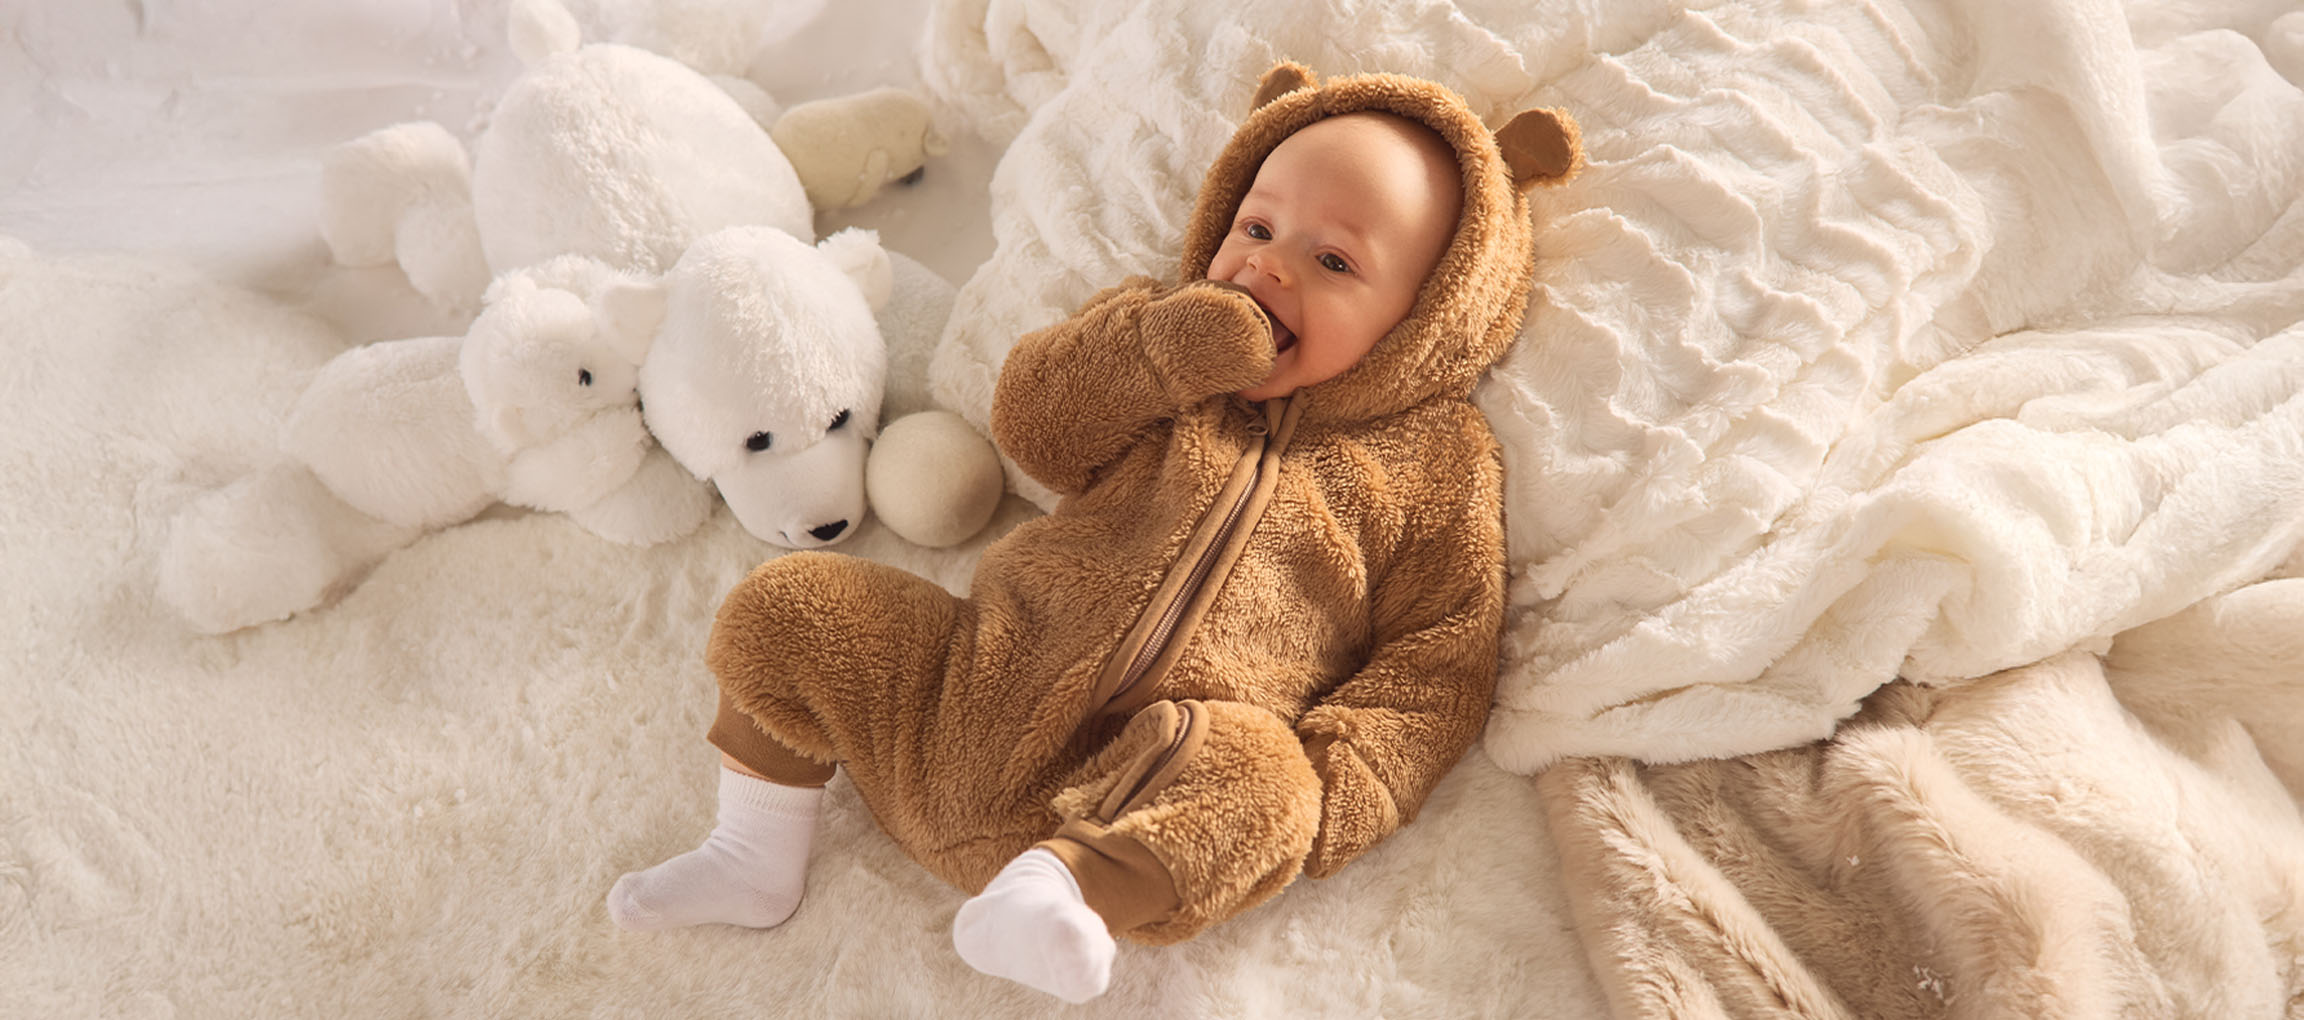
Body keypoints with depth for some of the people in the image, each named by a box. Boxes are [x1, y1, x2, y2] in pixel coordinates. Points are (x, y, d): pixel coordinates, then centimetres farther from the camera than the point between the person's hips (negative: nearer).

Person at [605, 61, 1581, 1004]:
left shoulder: (1432, 463, 2)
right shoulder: (1164, 348, 11)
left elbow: (1440, 657, 0)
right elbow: (1033, 422, -2)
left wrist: (1331, 787, -15)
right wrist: (1171, 345, -16)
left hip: (1155, 792, -4)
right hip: (971, 685, 4)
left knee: (1261, 778, -34)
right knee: (783, 606, -1)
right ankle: (758, 855, 10)